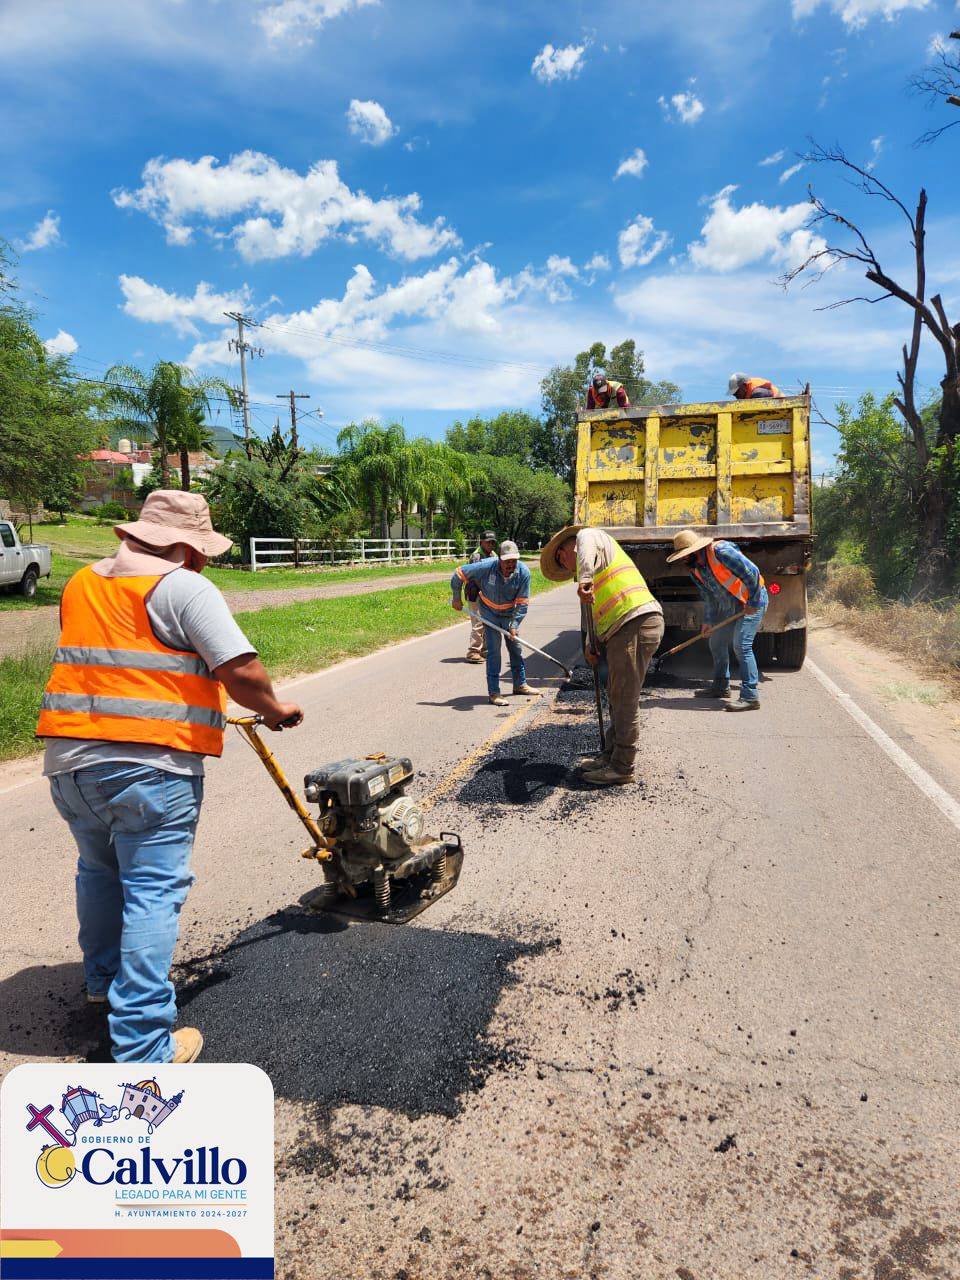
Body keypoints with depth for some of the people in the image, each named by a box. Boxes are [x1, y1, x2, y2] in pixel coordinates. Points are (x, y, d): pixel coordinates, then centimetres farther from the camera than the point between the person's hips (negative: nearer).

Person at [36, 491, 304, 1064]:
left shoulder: (82, 583, 15)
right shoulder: (184, 588, -9)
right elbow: (241, 670, -18)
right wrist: (274, 709, 1)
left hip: (68, 758, 8)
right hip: (148, 764, -8)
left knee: (99, 869, 27)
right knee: (152, 894, 0)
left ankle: (103, 978, 47)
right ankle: (142, 1047, 5)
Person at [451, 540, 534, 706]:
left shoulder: (523, 572, -22)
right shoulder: (486, 566, -29)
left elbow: (522, 603, -15)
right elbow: (459, 574, -16)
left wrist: (514, 625, -21)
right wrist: (456, 598, -7)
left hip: (509, 613, 3)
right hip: (489, 612, -3)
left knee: (515, 647, 12)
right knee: (493, 650, -11)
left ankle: (520, 684, 30)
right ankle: (493, 692, -9)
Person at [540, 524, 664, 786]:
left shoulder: (588, 535, 6)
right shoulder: (600, 565, 33)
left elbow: (587, 549, -21)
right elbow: (602, 610, 28)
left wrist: (584, 579, -39)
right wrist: (592, 644, 15)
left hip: (636, 624, -10)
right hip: (625, 628, 10)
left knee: (625, 700, -4)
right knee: (617, 697, 19)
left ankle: (622, 768, 3)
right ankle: (612, 755, 31)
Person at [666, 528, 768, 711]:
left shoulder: (721, 552, -25)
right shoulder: (696, 568, 2)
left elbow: (752, 572, -26)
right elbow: (708, 595, 11)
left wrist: (753, 603, -21)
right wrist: (708, 620, 3)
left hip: (752, 600, -9)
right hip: (730, 605, 9)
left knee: (741, 645, -19)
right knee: (716, 642, 15)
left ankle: (750, 697, -18)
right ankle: (721, 686, 31)